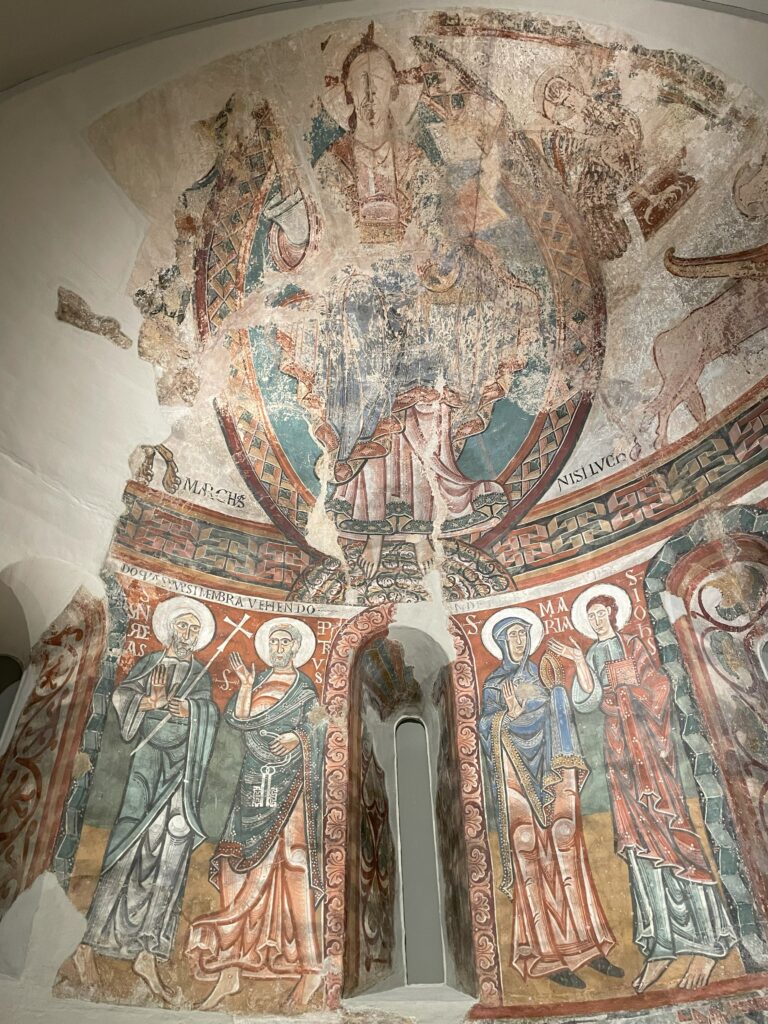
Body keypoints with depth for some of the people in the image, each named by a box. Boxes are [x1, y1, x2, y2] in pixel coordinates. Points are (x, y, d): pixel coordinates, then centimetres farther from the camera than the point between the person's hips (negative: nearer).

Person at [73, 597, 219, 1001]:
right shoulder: (150, 662, 11)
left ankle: (147, 952, -1)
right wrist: (147, 701, -17)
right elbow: (122, 694, 1)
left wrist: (189, 708, -19)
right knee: (136, 838, -9)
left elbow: (210, 709, 1)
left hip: (182, 761, 2)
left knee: (171, 844, -5)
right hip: (151, 751, -2)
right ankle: (88, 945, 1)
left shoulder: (201, 674, 16)